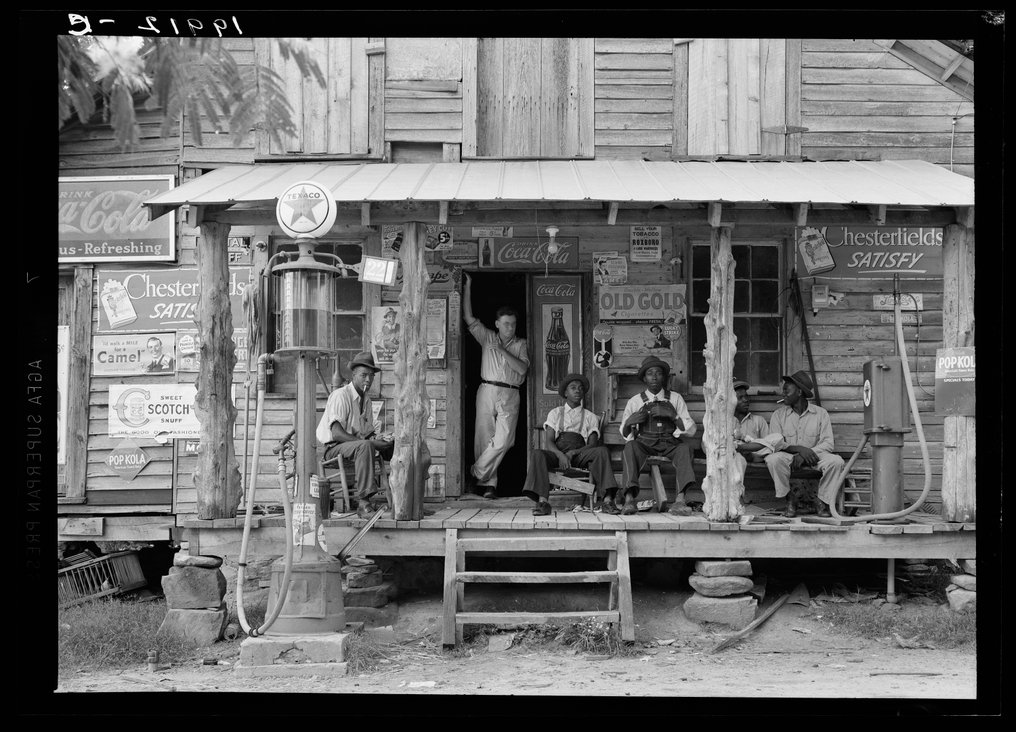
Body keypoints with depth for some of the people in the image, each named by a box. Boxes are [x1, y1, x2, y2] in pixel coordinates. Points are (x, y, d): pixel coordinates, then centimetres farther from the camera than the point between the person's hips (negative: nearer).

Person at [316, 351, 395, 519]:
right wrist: (371, 442, -26)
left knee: (394, 445, -8)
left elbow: (369, 433, 14)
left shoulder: (366, 401, 16)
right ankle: (363, 503, -42)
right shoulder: (341, 395, -11)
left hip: (358, 447, 8)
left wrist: (378, 441, -11)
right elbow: (337, 434, -22)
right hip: (334, 449, -8)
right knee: (365, 446, -37)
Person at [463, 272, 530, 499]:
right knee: (485, 437, -2)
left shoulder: (520, 344, 12)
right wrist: (467, 287, 0)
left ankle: (476, 474, -6)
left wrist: (502, 351, -9)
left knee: (503, 439, -15)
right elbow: (469, 318, 5)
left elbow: (522, 368, -2)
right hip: (487, 391, 0)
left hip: (510, 396, 0)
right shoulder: (488, 337, 12)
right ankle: (489, 483, 3)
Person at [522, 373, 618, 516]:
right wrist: (560, 455, -16)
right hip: (557, 453, 0)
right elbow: (548, 441, 6)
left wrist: (572, 453, -13)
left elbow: (592, 445, 6)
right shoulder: (556, 413, 19)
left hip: (579, 455, 0)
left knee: (602, 451, -30)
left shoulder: (590, 417, 20)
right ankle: (542, 501, -45)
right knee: (537, 454, -33)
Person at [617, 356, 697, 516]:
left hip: (670, 444, 0)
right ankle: (629, 498, -46)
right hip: (644, 444, 0)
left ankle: (680, 500, -45)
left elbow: (691, 430, 3)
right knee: (630, 446, -32)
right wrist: (629, 422, -9)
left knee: (684, 448, -32)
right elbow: (624, 434, 14)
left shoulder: (675, 399, 11)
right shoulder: (635, 401, 11)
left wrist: (672, 415, -12)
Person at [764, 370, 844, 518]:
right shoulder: (779, 414, 5)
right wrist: (799, 449, -22)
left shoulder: (820, 413, 3)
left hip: (814, 456, 0)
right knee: (772, 459, -33)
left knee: (836, 461, -29)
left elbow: (828, 443, -6)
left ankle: (825, 503, -14)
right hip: (788, 457, 0)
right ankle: (790, 500, -16)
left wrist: (806, 454, -21)